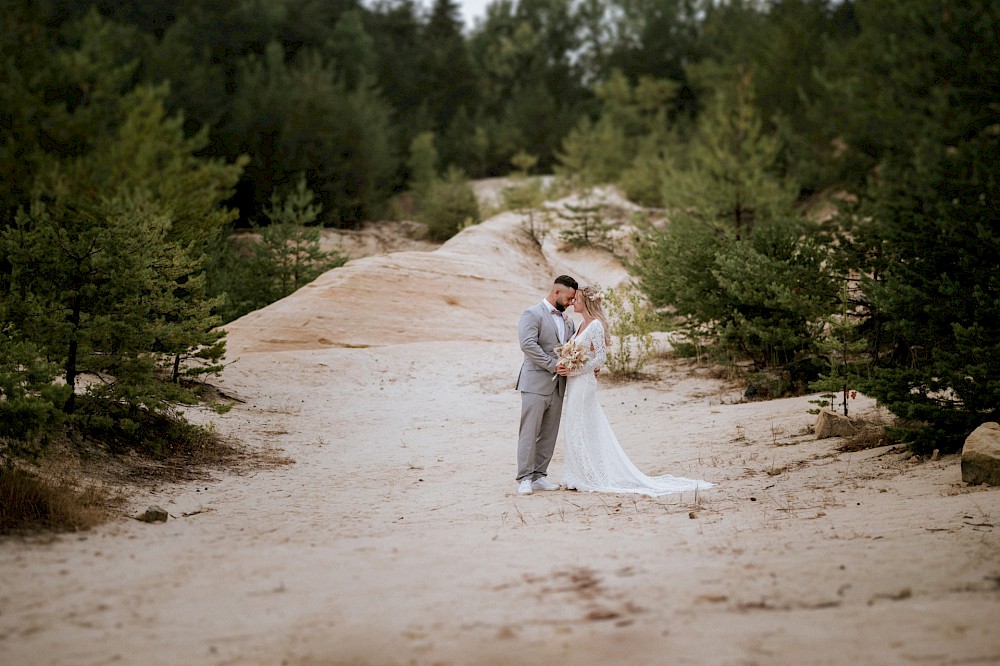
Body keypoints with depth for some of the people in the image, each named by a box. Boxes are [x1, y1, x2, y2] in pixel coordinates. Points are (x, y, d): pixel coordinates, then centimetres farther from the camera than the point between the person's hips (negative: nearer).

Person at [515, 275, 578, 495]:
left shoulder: (567, 319, 17)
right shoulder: (532, 314, -6)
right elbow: (528, 344, -18)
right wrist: (553, 364, -20)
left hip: (557, 384, 7)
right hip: (536, 383, -7)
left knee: (549, 434, 8)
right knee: (529, 432, -6)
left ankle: (539, 476, 13)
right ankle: (525, 479, -6)